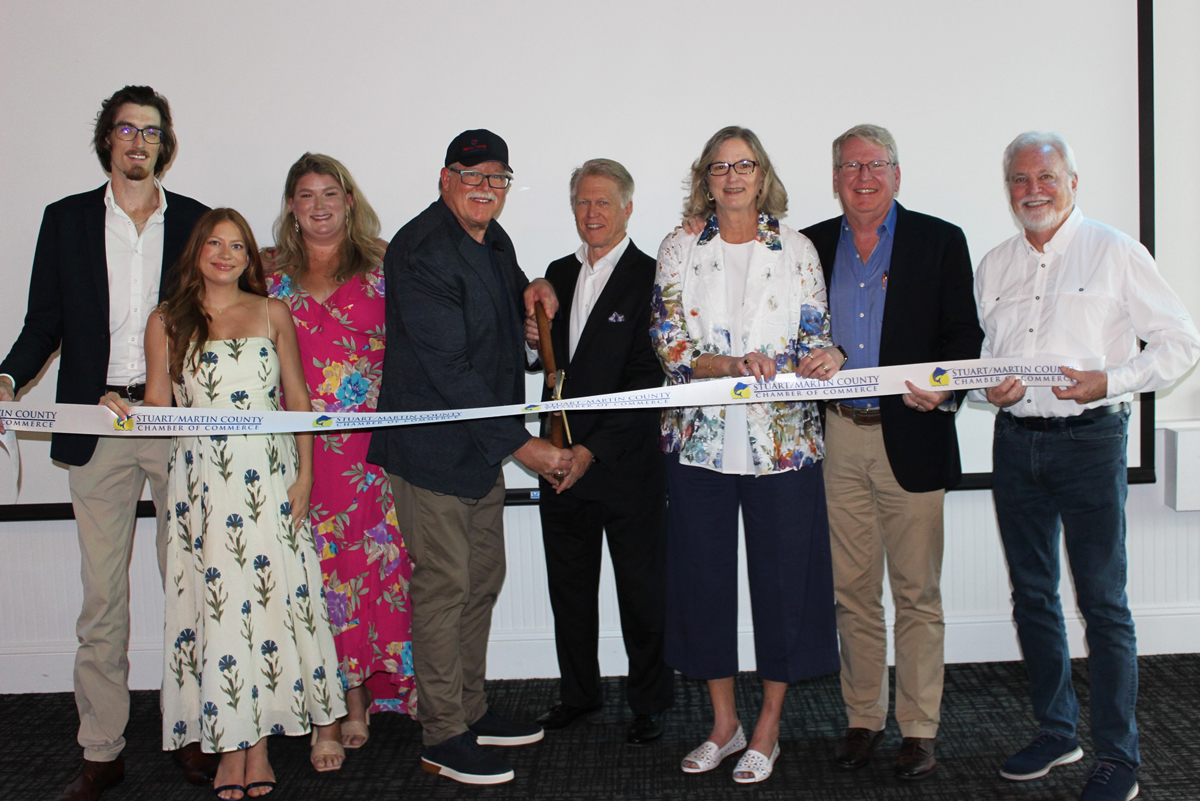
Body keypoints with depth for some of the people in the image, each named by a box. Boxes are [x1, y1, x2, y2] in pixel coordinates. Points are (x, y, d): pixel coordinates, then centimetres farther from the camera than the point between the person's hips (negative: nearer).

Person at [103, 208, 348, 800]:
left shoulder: (272, 314, 10)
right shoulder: (167, 322, 8)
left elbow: (298, 399, 9)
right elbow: (157, 408, 9)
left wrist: (305, 473, 1)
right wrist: (122, 410, -13)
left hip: (269, 479, 1)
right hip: (201, 481, 0)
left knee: (270, 598, -1)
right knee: (215, 602, -1)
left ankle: (260, 743, 10)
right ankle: (230, 745, 9)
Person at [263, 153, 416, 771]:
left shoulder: (381, 268, 7)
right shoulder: (270, 274, 11)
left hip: (372, 446, 0)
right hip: (300, 448, 1)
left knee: (373, 563, 0)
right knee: (314, 568, -1)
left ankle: (360, 698, 16)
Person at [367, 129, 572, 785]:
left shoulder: (493, 240, 10)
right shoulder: (422, 250, -18)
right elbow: (447, 368, -23)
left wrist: (529, 289, 3)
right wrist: (521, 444, -22)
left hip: (484, 443, 9)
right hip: (433, 447, -9)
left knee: (483, 578, 15)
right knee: (444, 586, -2)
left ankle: (471, 709, 30)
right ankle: (443, 737, 10)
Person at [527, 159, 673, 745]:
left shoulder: (651, 278, -9)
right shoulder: (559, 273, 12)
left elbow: (646, 379, -14)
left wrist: (593, 449, -18)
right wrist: (534, 338, -6)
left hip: (627, 461, -6)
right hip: (562, 459, 6)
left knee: (641, 588, 7)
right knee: (569, 584, 15)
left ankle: (649, 702, 24)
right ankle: (579, 691, 33)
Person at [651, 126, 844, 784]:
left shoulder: (796, 250, 5)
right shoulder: (679, 250, 5)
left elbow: (816, 338, 4)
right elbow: (670, 347, -3)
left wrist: (826, 356, -20)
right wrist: (735, 365, -20)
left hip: (783, 441, 0)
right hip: (701, 440, 1)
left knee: (782, 577, 3)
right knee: (703, 576, 7)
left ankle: (767, 729, 20)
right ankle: (724, 722, 25)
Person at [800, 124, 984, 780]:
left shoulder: (940, 241, 3)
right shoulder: (809, 246, 10)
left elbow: (965, 335, 0)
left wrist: (944, 388, -17)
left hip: (911, 436, -2)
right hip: (839, 439, 3)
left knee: (916, 592, 3)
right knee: (852, 589, 10)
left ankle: (919, 728, 15)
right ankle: (863, 718, 23)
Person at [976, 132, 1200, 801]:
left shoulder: (1114, 253, -2)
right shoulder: (995, 266, 12)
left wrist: (1109, 381, -16)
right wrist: (989, 391, -3)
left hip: (1090, 439, -5)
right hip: (1016, 440, 5)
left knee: (1103, 602, -2)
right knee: (1033, 595, 12)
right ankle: (1056, 731, 27)